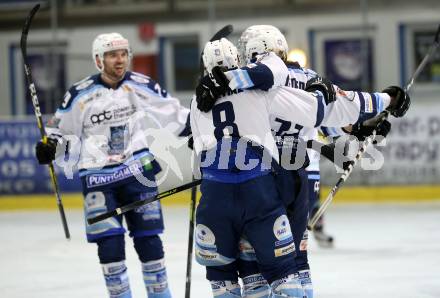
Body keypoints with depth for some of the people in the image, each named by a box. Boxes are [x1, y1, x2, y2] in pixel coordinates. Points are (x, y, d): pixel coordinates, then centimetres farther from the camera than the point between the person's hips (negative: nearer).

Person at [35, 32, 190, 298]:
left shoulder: (142, 86, 0)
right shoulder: (81, 94, -2)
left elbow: (174, 112, 7)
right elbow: (61, 126, 8)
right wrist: (49, 144, -10)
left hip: (138, 172, 1)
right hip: (98, 175, -1)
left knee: (147, 237, 2)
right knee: (109, 243, -6)